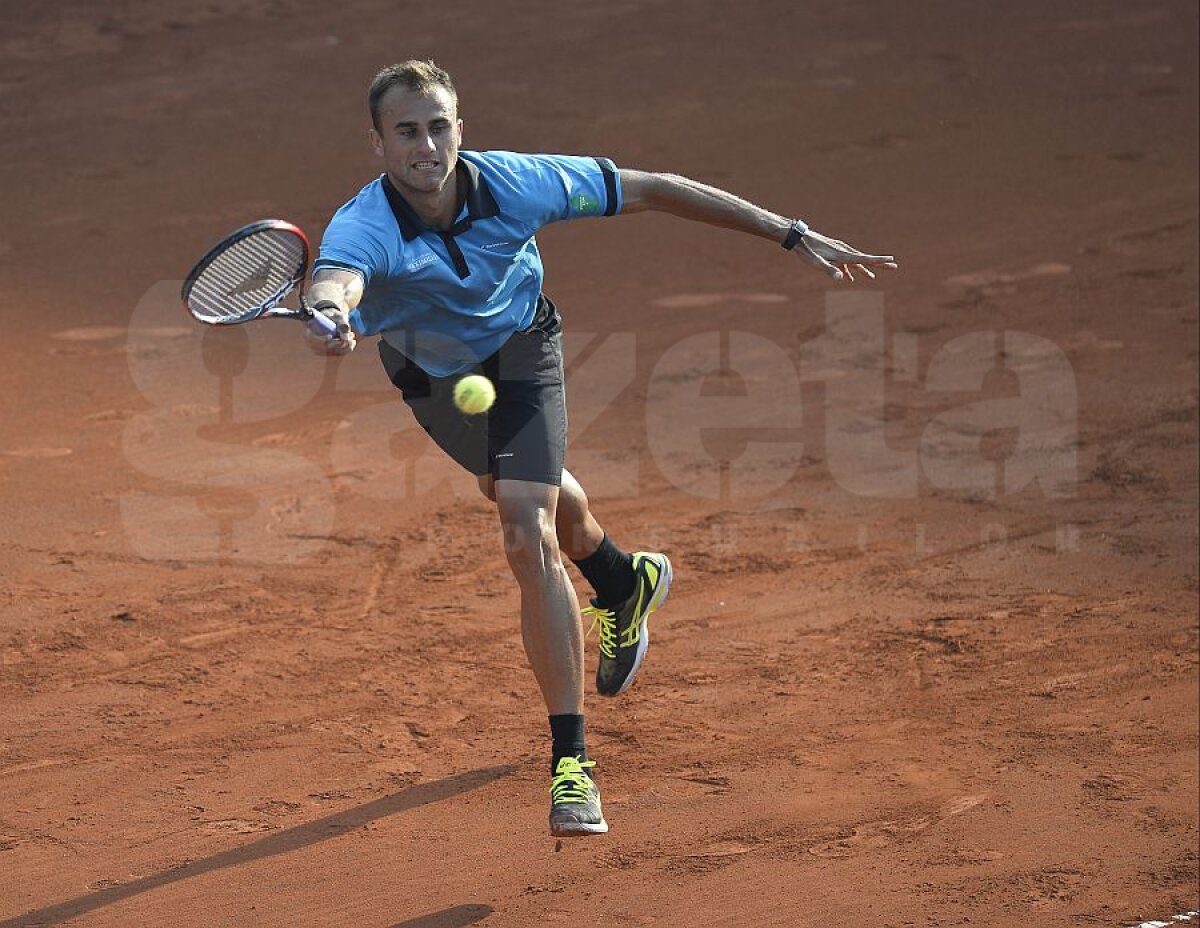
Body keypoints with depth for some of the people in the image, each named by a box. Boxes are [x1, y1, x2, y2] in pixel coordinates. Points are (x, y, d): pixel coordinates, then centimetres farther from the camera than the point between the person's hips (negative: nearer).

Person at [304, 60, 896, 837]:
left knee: (528, 538, -20)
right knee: (527, 487, 30)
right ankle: (621, 582, 63)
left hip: (517, 345, -2)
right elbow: (335, 278, -64)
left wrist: (790, 234, -24)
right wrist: (333, 315, -90)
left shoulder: (513, 184, -34)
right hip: (428, 370, 2)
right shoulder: (364, 227, -40)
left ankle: (571, 757, -14)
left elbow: (653, 190, -24)